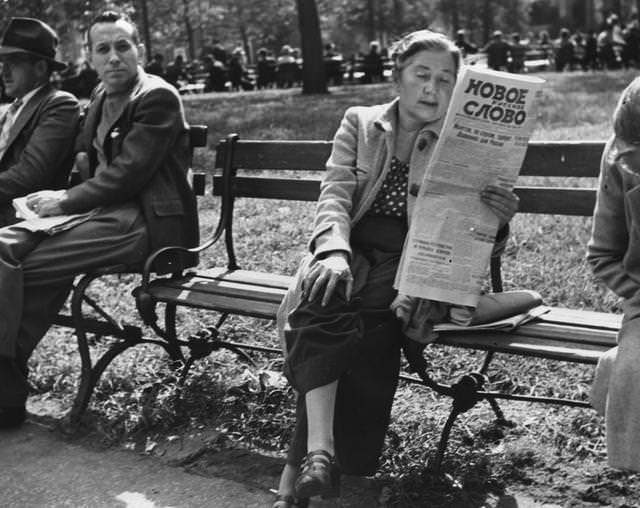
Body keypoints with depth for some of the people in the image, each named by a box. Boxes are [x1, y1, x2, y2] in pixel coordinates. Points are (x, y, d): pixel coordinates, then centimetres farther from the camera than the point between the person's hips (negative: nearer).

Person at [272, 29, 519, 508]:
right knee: (319, 294, -33)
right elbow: (335, 195, 0)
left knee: (326, 312, -31)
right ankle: (320, 451, -42)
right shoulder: (359, 123, 14)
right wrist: (334, 252, -22)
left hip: (415, 263, -2)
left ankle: (305, 462, -28)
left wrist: (498, 220, -22)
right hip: (354, 253, 2)